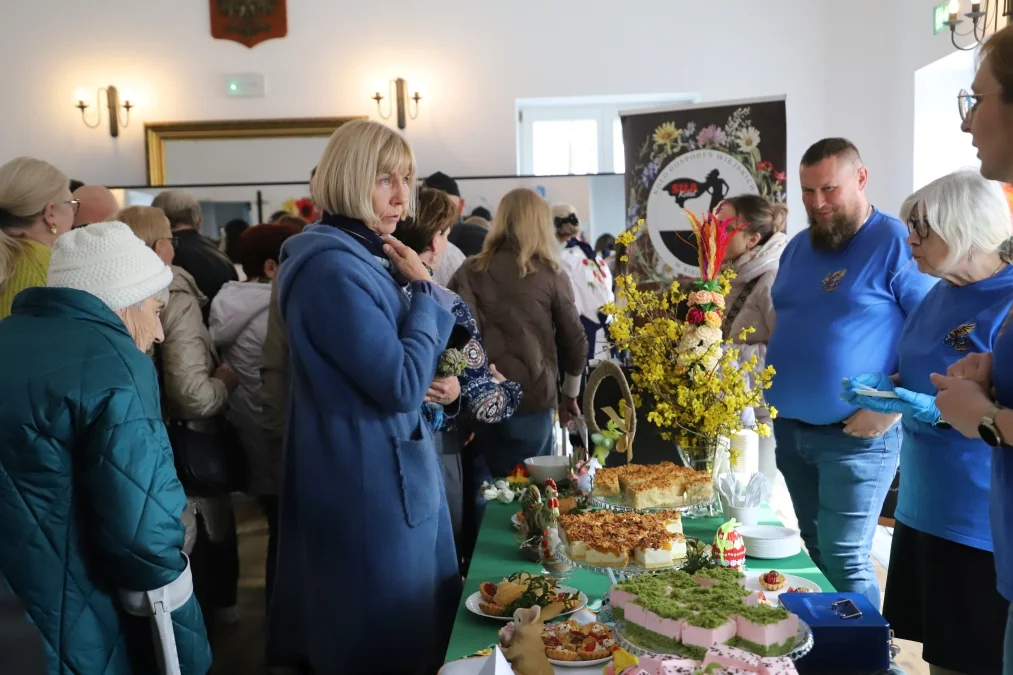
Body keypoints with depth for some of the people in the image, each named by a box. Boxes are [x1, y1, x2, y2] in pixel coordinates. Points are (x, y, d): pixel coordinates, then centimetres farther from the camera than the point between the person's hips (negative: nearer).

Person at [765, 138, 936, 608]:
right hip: (789, 429, 7)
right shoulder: (798, 248, 10)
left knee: (844, 560, -2)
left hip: (856, 437, -7)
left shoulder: (895, 242, -12)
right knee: (816, 550, 18)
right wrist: (772, 391, 8)